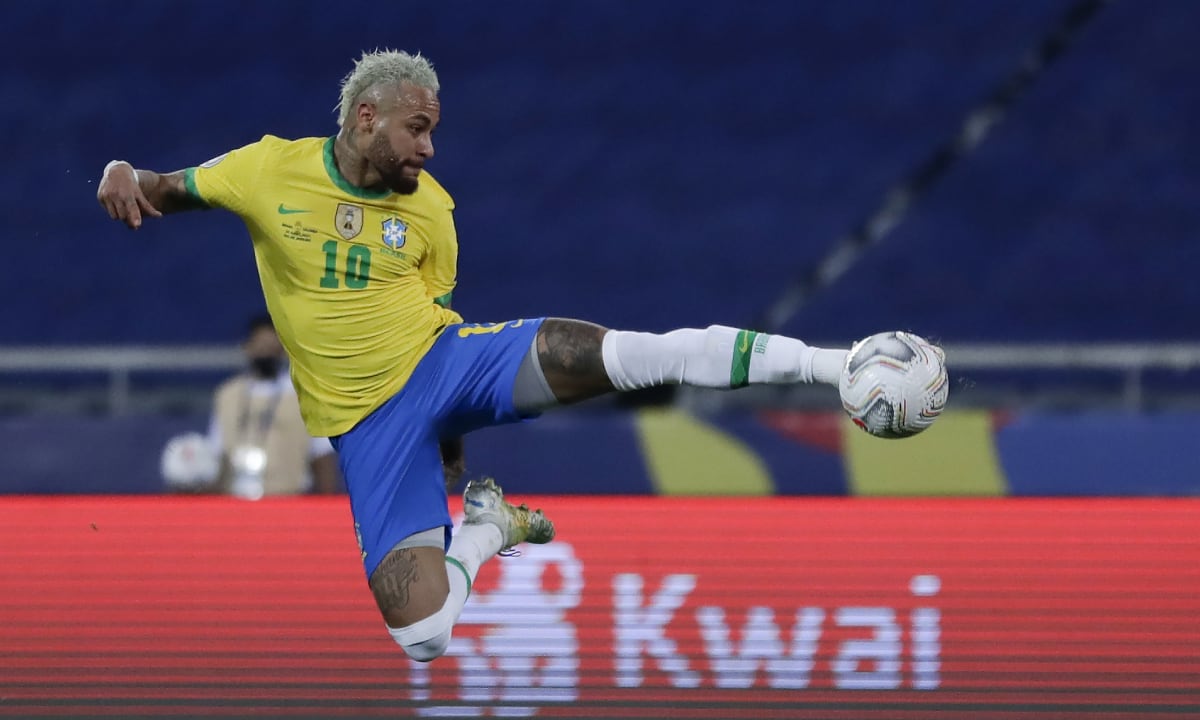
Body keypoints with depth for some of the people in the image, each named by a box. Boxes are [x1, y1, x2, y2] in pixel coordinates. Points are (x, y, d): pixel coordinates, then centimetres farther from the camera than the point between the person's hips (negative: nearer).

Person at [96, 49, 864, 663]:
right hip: (367, 420, -1)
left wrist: (450, 443, 11)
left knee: (627, 353, -26)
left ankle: (830, 365, -21)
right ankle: (483, 528, 18)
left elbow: (436, 309, 11)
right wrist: (122, 176, -19)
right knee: (422, 634, -17)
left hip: (443, 362, 1)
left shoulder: (430, 208, -1)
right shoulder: (270, 170, -7)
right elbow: (167, 191, 6)